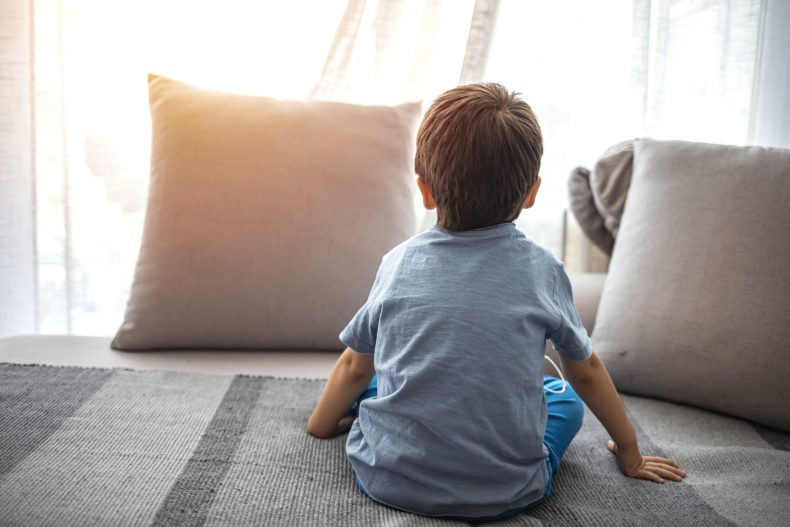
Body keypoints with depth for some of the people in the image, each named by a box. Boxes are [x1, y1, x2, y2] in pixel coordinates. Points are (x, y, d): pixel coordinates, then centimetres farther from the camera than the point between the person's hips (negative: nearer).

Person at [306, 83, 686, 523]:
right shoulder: (542, 270, -6)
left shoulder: (399, 263, -4)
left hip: (386, 479, 2)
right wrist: (629, 452, 24)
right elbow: (586, 371, 8)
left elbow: (355, 366, 8)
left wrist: (321, 424, 28)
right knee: (566, 396, 23)